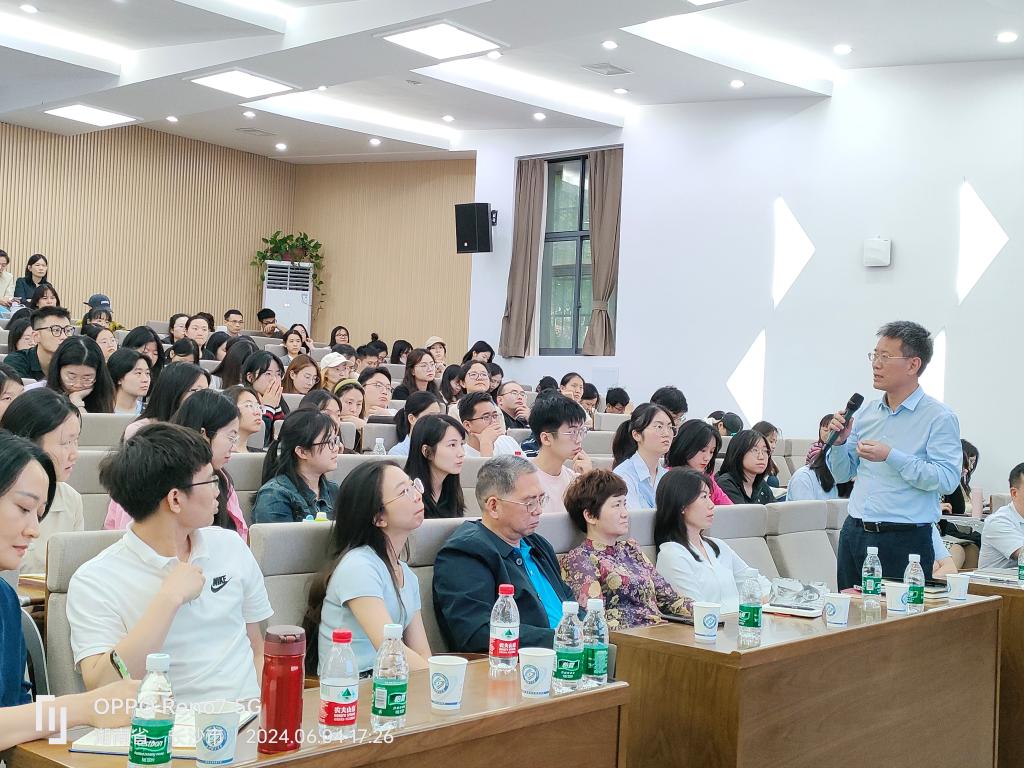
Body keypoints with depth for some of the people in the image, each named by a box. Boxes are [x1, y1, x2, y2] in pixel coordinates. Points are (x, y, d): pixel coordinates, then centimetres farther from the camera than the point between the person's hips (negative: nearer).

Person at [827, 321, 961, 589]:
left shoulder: (940, 417, -7)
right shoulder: (866, 411, 11)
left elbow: (947, 480, -19)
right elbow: (842, 475, 15)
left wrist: (891, 456, -22)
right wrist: (839, 442, -4)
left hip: (904, 540, -6)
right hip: (853, 533, 6)